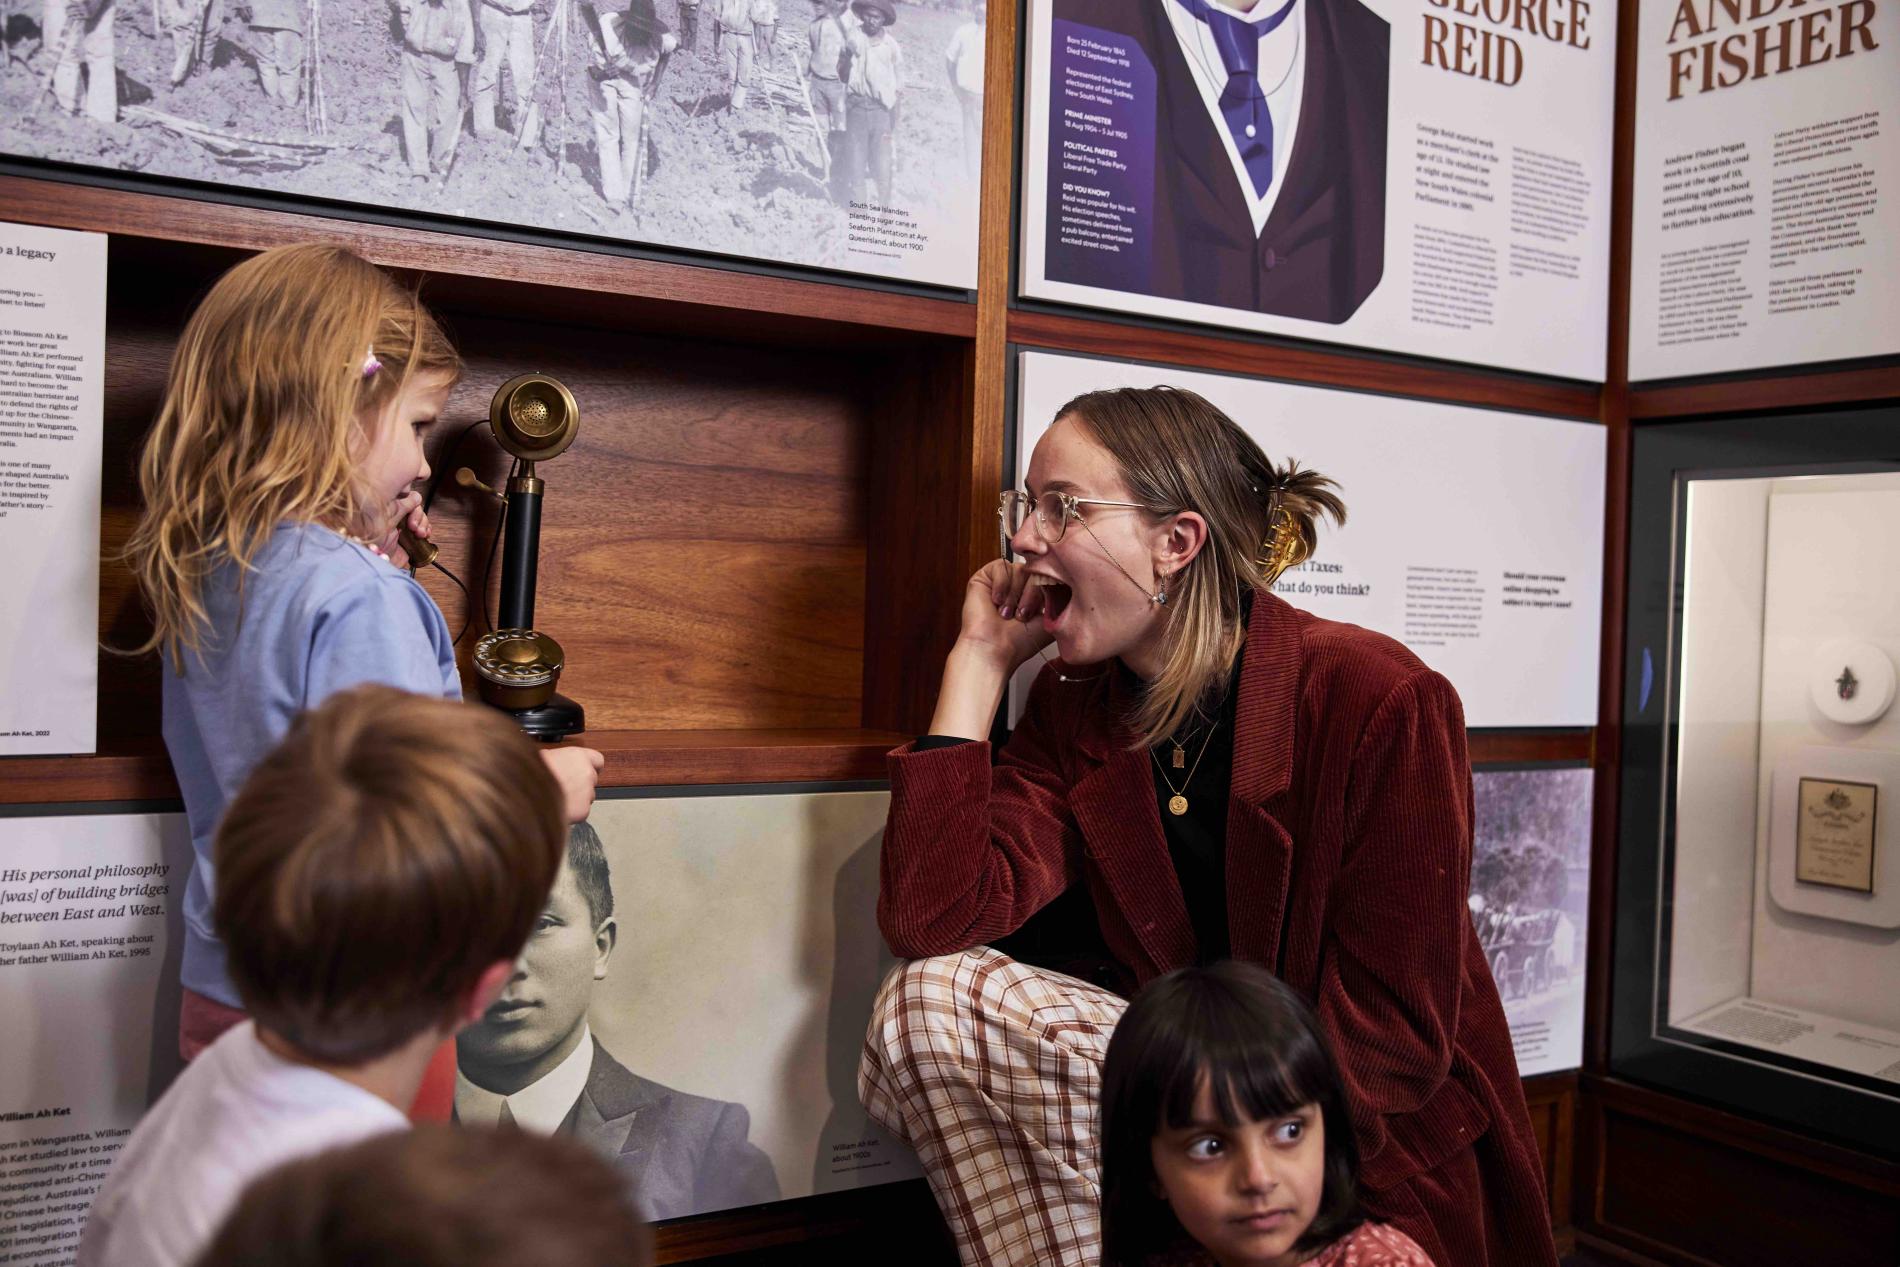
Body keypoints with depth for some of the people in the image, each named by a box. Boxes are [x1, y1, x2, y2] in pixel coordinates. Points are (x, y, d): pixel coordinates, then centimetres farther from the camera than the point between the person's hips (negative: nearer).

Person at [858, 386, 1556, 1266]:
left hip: (1369, 1154, -5)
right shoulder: (1073, 708, 0)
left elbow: (1395, 1031, -15)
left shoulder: (1382, 703, -16)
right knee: (932, 996, -16)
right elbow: (931, 922, -14)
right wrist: (979, 661, -10)